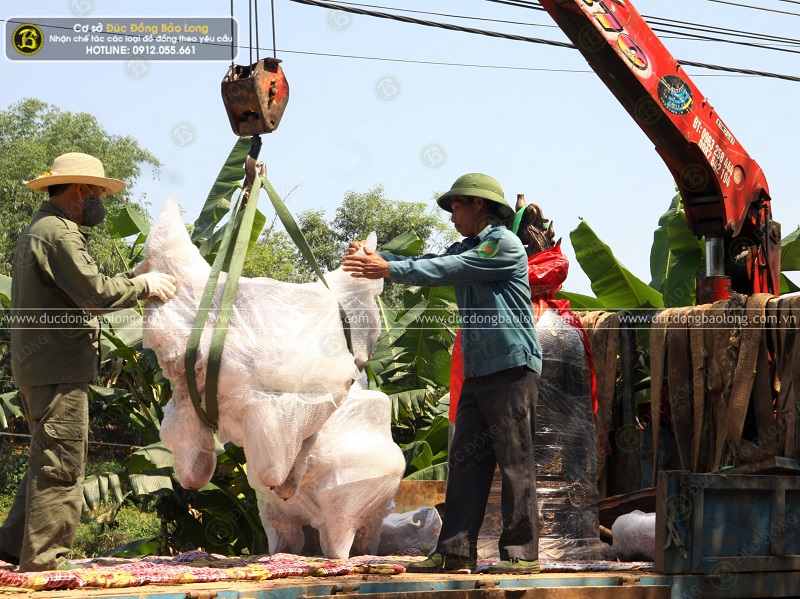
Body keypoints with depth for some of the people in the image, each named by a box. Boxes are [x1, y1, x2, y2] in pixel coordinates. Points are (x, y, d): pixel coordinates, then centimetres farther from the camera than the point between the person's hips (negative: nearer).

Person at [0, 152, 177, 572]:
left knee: (47, 464, 17)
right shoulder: (58, 232, -12)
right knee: (60, 466, -8)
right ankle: (45, 561, -6)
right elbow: (95, 292, -19)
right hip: (58, 368, -11)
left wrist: (134, 281, 13)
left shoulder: (37, 231, 22)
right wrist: (143, 285, -5)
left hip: (37, 366, 11)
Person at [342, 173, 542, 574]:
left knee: (515, 462, -6)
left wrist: (389, 270, -18)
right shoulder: (465, 248, 23)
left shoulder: (504, 244, -7)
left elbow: (447, 270, -15)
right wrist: (375, 258, -4)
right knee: (465, 461, 4)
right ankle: (455, 551, 4)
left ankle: (521, 553, -4)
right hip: (477, 371, 9)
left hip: (512, 367, -9)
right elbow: (428, 264, 11)